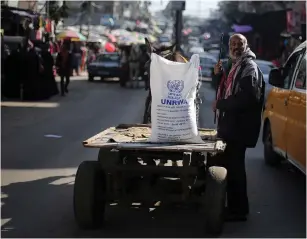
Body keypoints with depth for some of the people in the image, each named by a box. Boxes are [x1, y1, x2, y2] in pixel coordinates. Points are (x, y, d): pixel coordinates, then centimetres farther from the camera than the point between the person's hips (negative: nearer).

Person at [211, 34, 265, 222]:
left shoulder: (249, 67, -13)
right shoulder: (235, 65, 17)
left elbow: (246, 98, -24)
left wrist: (220, 104, -16)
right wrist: (218, 74, 9)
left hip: (238, 126, -10)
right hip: (229, 124, 10)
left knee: (234, 167, -5)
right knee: (224, 164, 16)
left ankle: (238, 210, 3)